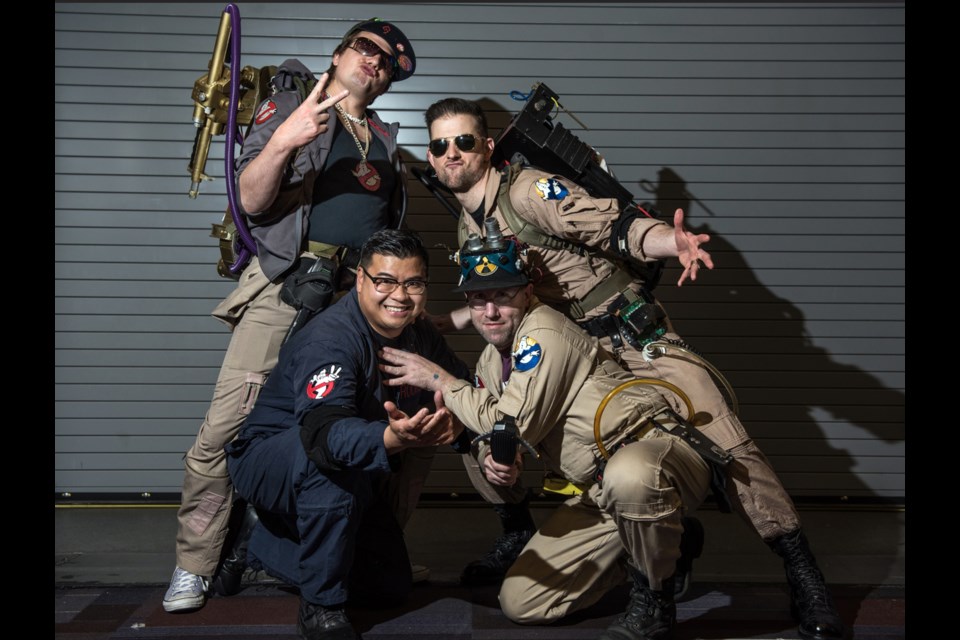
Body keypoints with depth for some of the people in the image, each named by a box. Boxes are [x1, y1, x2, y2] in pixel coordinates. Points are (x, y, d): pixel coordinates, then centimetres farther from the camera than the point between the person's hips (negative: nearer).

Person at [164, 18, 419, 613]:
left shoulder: (386, 141, 25)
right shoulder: (289, 103, 13)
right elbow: (251, 200, 0)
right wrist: (281, 143, -17)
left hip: (359, 295, 4)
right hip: (287, 281, -4)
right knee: (226, 424, -11)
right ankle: (196, 565, 4)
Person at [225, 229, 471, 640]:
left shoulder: (420, 337, -6)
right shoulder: (330, 340, -30)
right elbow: (323, 431, -45)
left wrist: (454, 414, -27)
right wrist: (392, 439, -66)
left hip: (356, 474, 7)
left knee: (390, 588, 9)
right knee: (331, 460, -41)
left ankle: (270, 545, 29)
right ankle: (320, 607, -21)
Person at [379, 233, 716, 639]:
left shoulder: (545, 332, -19)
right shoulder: (490, 360, 9)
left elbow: (514, 424, -22)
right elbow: (493, 435, 14)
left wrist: (437, 379, -13)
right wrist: (490, 461, -11)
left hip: (657, 451, -8)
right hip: (599, 494, 8)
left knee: (628, 475, -45)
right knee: (519, 603, 3)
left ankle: (654, 598, -15)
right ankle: (659, 546, 17)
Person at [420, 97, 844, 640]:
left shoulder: (525, 190, -12)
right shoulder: (468, 230, 12)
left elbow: (614, 225, -22)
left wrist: (673, 241, -42)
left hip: (631, 335, -7)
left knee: (723, 439, -17)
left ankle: (804, 577, -5)